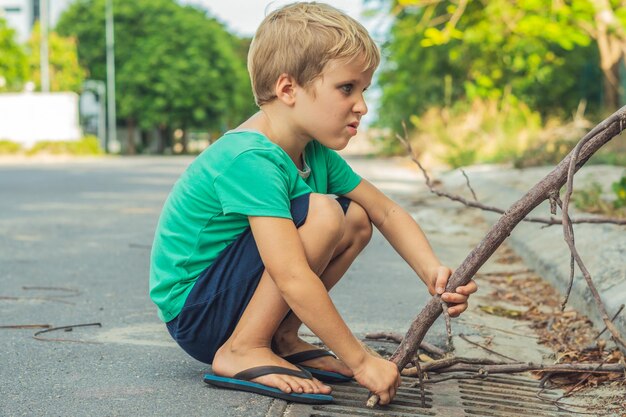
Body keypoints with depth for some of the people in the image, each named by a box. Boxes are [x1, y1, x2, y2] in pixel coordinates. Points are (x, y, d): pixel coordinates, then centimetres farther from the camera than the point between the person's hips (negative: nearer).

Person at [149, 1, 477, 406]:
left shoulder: (316, 153, 1)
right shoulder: (250, 159, -28)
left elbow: (387, 212, 6)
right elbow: (293, 278, -34)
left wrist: (433, 272, -12)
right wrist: (360, 361, -30)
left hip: (231, 296, 9)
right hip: (192, 315, -9)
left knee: (357, 220, 1)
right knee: (321, 214, -25)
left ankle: (281, 337, 2)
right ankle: (241, 351, -16)